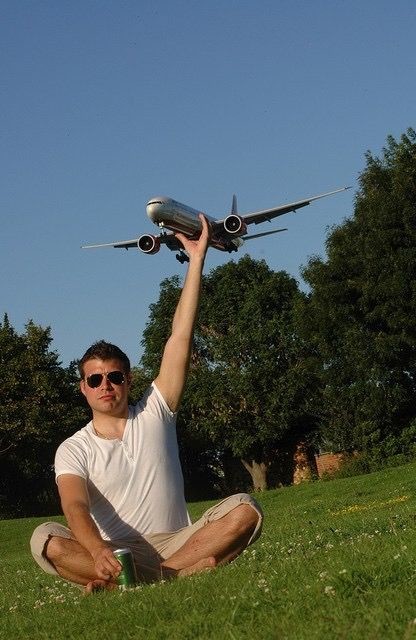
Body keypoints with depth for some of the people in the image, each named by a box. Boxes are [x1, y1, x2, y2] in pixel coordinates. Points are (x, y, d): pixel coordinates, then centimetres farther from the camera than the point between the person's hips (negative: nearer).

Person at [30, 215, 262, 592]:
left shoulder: (154, 413, 9)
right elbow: (75, 507, -15)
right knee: (46, 540, -30)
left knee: (244, 510, -24)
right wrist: (99, 551, -38)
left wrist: (197, 259, -1)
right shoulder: (74, 449, 4)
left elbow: (180, 339, 4)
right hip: (116, 551, -1)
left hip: (175, 542, 1)